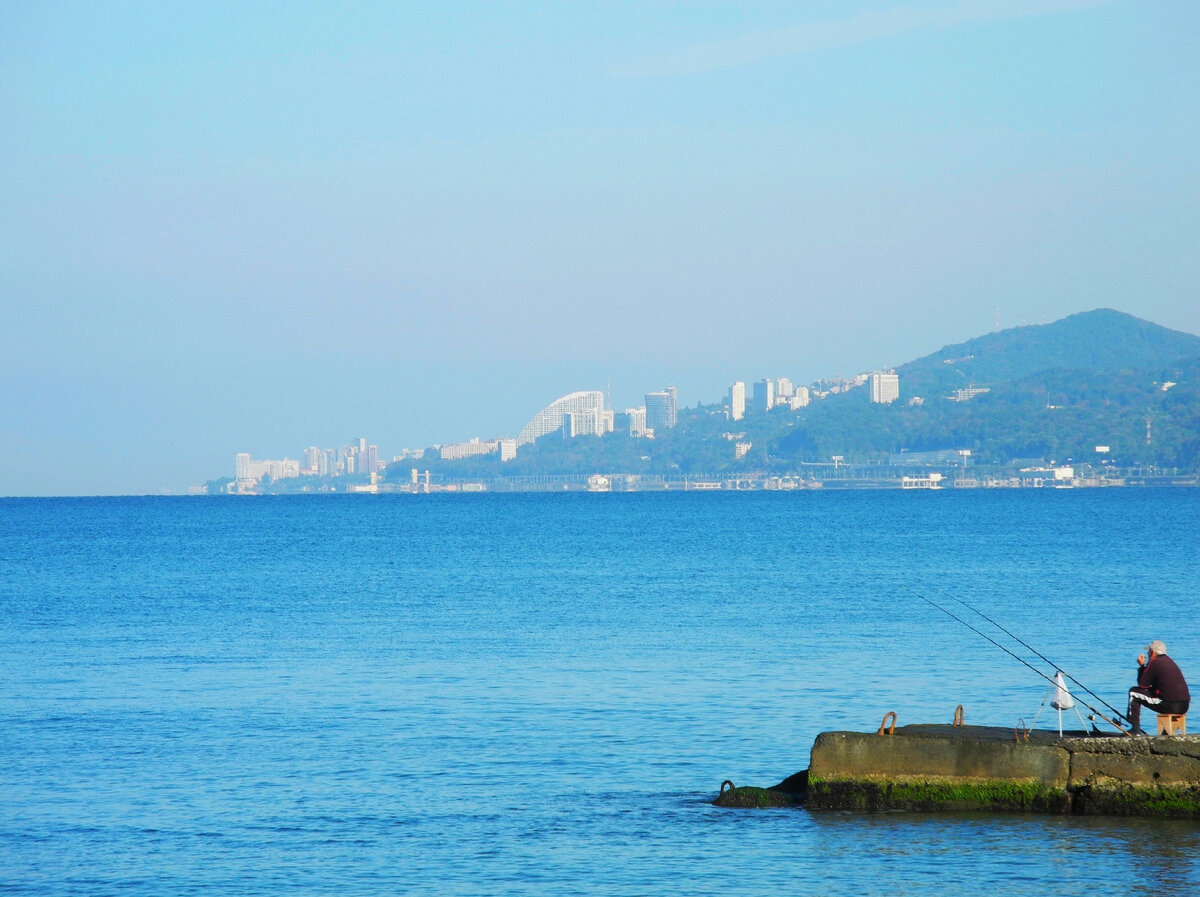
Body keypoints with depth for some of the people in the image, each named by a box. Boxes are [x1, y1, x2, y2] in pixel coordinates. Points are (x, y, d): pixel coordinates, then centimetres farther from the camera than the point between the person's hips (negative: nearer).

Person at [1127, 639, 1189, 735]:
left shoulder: (1154, 663, -5)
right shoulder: (1170, 662, 19)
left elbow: (1142, 685, 1)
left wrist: (1141, 666, 13)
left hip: (1170, 705, -8)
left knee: (1133, 692, 3)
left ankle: (1135, 729, 1)